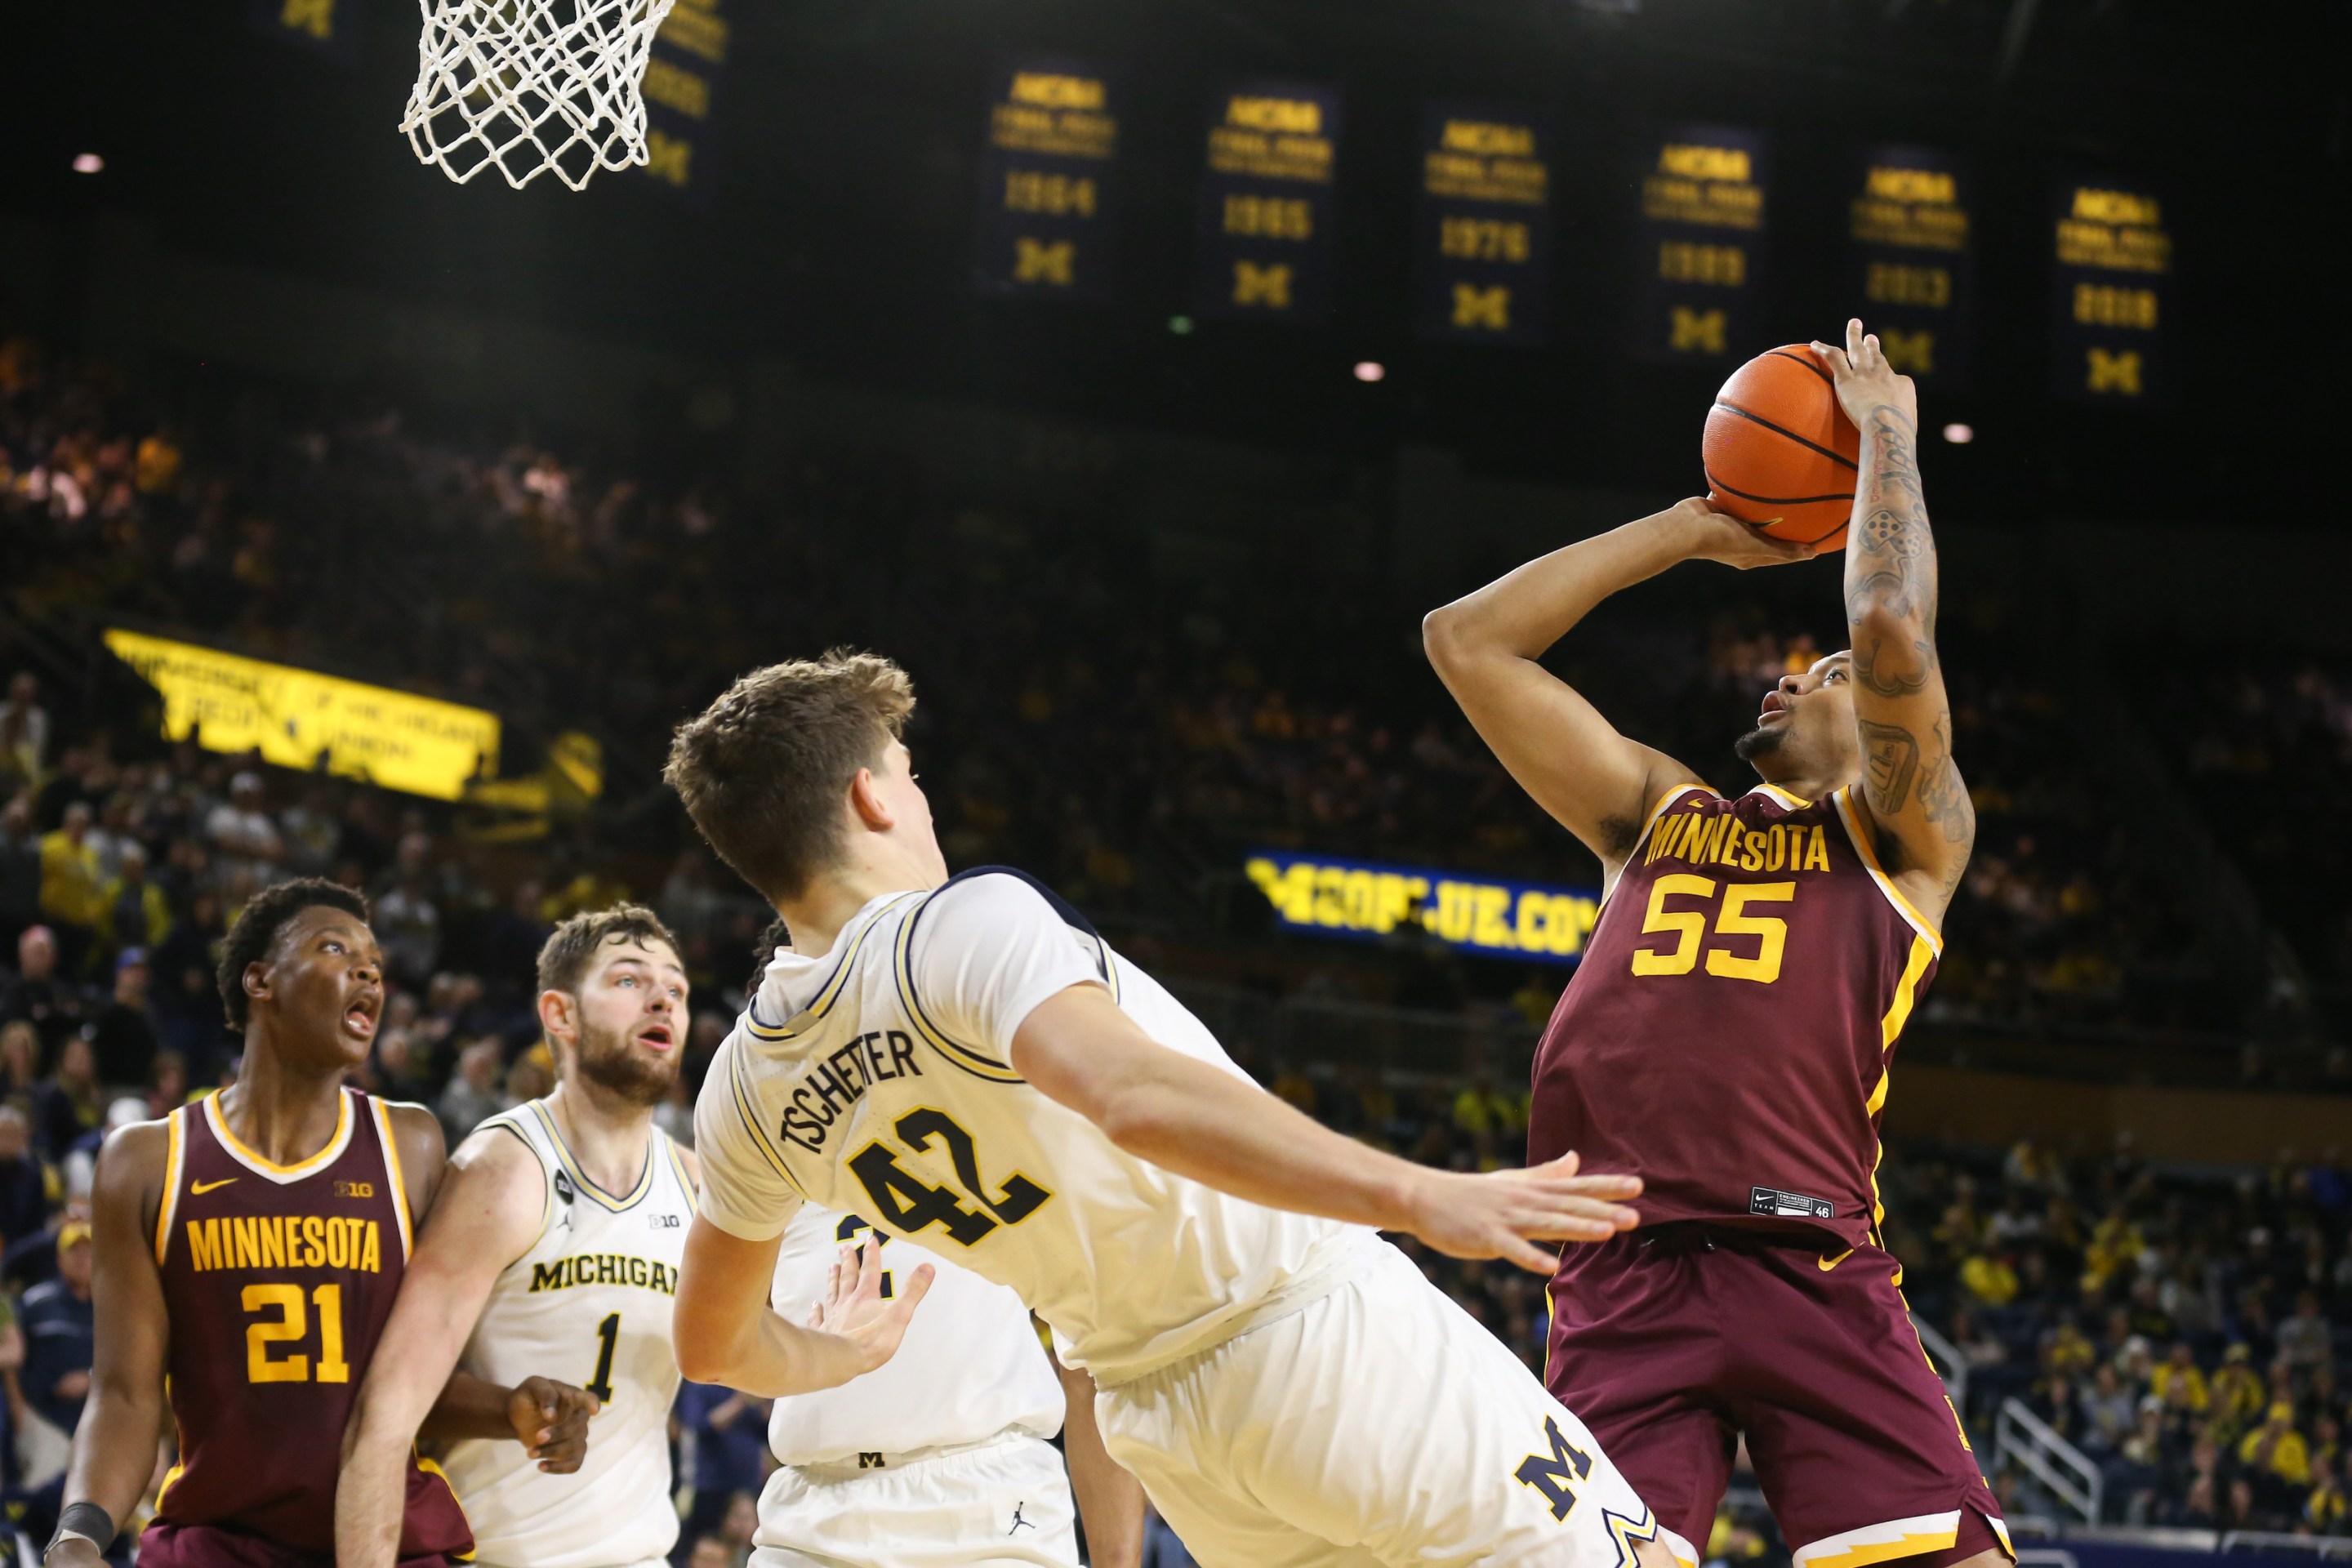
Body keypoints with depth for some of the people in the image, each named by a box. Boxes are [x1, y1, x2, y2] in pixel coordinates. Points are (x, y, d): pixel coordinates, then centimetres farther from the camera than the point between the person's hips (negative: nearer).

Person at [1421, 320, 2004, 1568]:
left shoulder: (1906, 837, 18)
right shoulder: (1657, 815, 29)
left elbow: (1893, 630, 0)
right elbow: (1466, 639, 25)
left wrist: (1885, 433, 15)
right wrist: (1698, 530, 29)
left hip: (1810, 1268, -3)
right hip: (1622, 1287, 3)